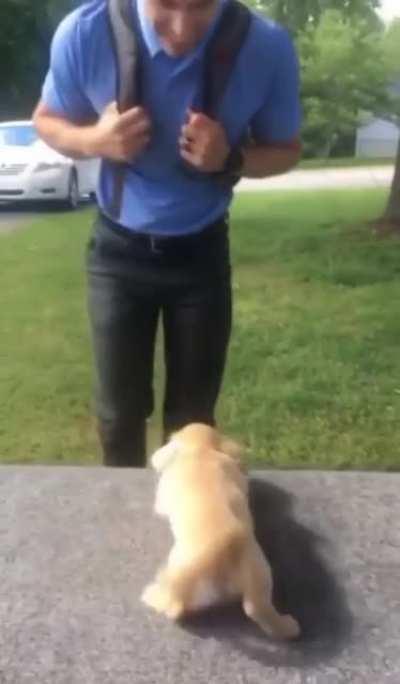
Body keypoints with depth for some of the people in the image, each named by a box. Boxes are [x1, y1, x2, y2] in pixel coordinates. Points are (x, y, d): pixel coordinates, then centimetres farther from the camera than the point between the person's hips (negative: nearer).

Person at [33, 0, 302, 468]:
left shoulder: (268, 48, -18)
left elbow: (285, 151, -2)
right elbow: (47, 122, 0)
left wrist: (231, 158, -25)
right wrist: (94, 140, -24)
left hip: (202, 251, 0)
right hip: (118, 248, 1)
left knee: (193, 416, 11)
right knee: (118, 413, 10)